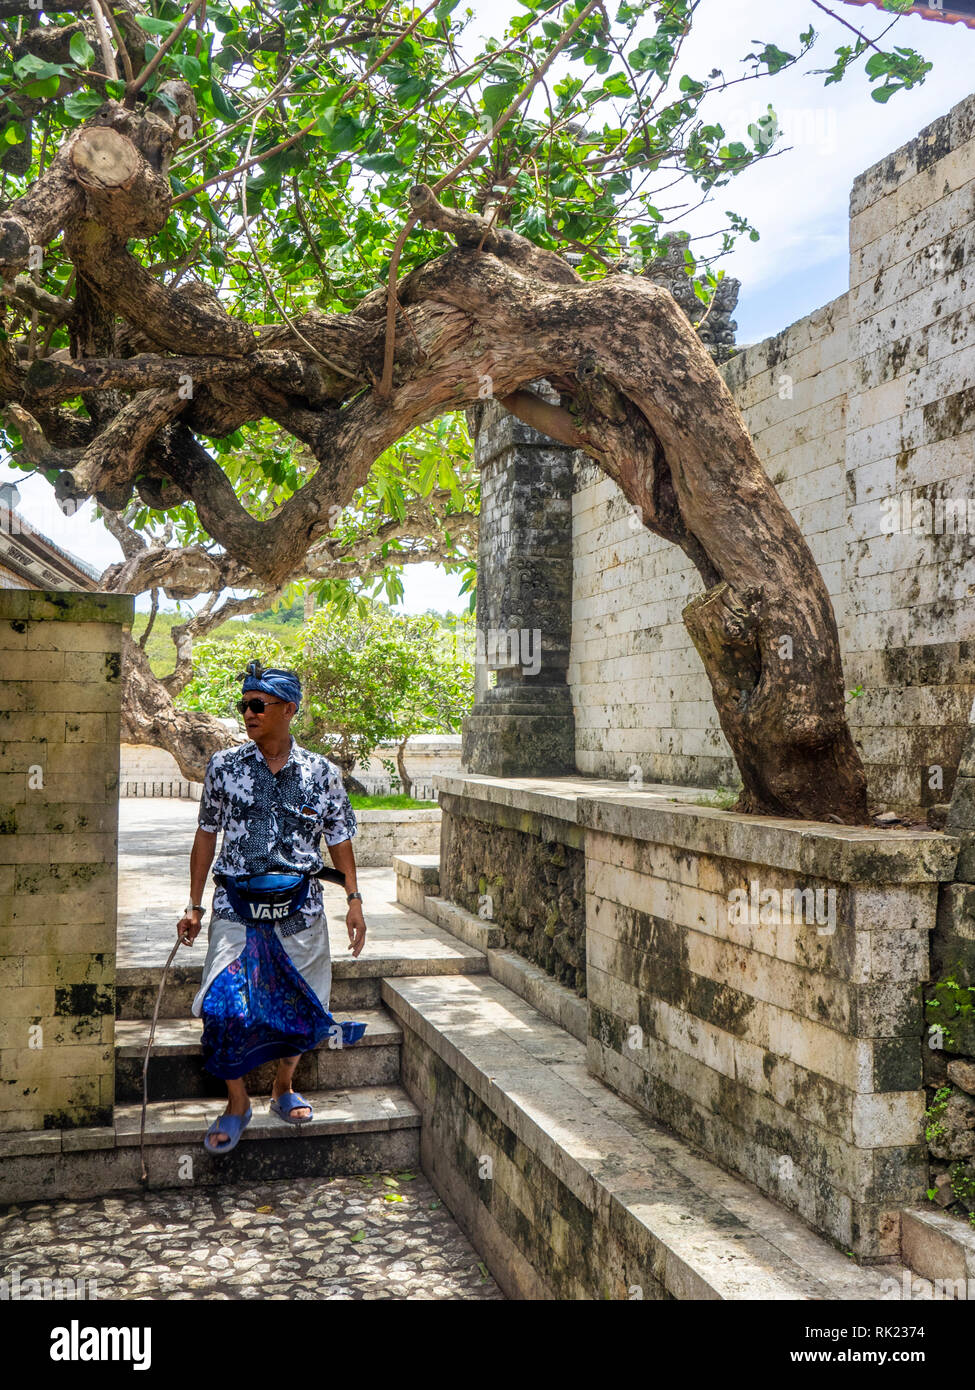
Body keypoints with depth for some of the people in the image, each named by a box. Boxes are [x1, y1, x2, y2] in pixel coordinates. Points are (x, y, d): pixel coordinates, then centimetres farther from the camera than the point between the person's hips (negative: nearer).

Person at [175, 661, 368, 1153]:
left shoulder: (321, 772, -1)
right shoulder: (224, 766, 0)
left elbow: (339, 839, 7)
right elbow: (207, 835, 7)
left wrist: (354, 899, 2)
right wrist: (195, 906, 7)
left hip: (299, 908, 1)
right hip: (237, 906, 0)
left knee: (300, 1007, 8)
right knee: (223, 1008, -7)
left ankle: (284, 1089, 34)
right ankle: (237, 1104, 15)